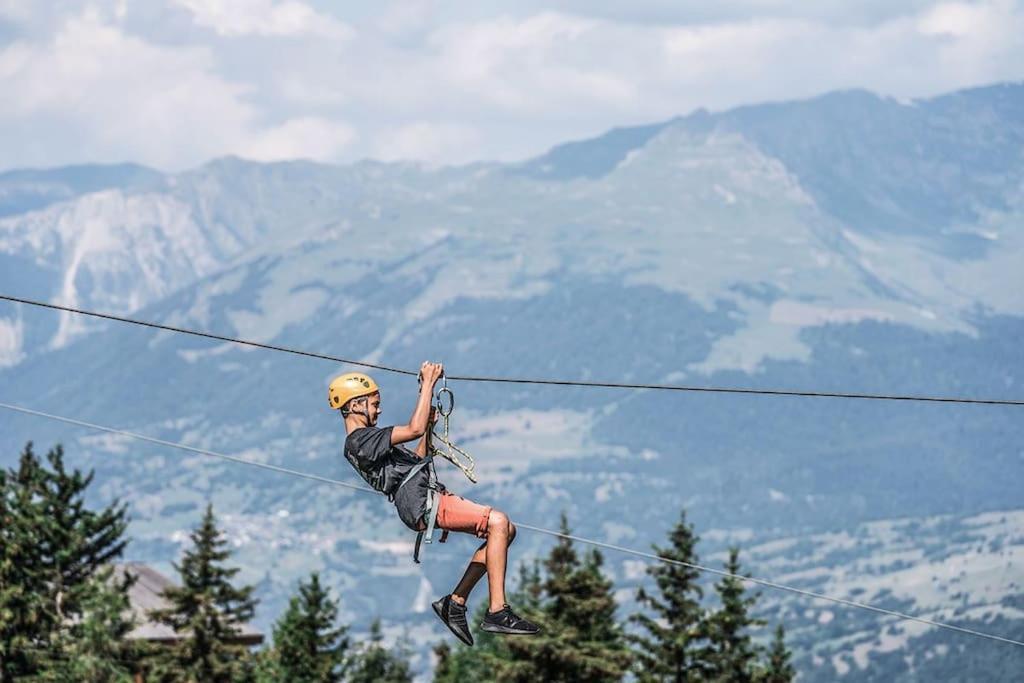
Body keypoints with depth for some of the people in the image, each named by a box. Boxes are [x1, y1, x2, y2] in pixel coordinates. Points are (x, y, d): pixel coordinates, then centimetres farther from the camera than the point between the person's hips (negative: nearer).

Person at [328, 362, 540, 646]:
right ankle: (497, 613, -24)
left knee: (506, 530, 9)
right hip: (420, 503, -11)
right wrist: (428, 382, -11)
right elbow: (414, 429, -18)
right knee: (497, 522, -23)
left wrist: (429, 426, 22)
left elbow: (417, 460, 34)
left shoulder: (368, 438, 26)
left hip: (427, 494, 11)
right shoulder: (360, 440, -7)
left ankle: (456, 602, 7)